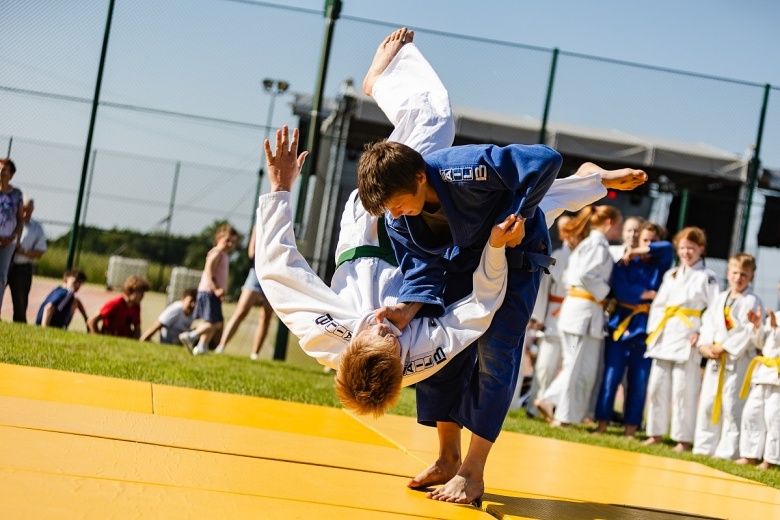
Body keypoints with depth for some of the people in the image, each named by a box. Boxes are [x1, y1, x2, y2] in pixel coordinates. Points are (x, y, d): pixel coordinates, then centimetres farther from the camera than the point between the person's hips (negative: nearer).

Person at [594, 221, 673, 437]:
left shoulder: (661, 265, 8)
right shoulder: (624, 263, 4)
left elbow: (667, 248, -12)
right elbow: (620, 290, -11)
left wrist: (637, 251, -10)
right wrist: (646, 294, -13)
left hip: (646, 327, 1)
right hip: (621, 323, -1)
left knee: (639, 380, 2)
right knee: (611, 376, -3)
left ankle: (631, 427, 8)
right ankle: (602, 423, 3)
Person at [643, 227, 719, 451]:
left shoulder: (707, 277, 0)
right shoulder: (671, 275, 16)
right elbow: (658, 304, 16)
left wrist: (703, 334, -14)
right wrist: (654, 329, 4)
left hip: (688, 339, -6)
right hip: (664, 336, 6)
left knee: (683, 388, -5)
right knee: (657, 385, 8)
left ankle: (683, 438, 3)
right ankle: (655, 433, 18)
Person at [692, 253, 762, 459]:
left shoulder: (753, 302, -6)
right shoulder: (720, 299, 14)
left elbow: (750, 333, -14)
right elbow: (707, 322, 9)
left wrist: (725, 347, -16)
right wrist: (705, 345, -8)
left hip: (738, 360, -6)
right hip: (714, 359, 6)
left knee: (732, 405, -7)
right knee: (707, 401, 9)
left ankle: (729, 450, -1)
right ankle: (704, 446, 19)